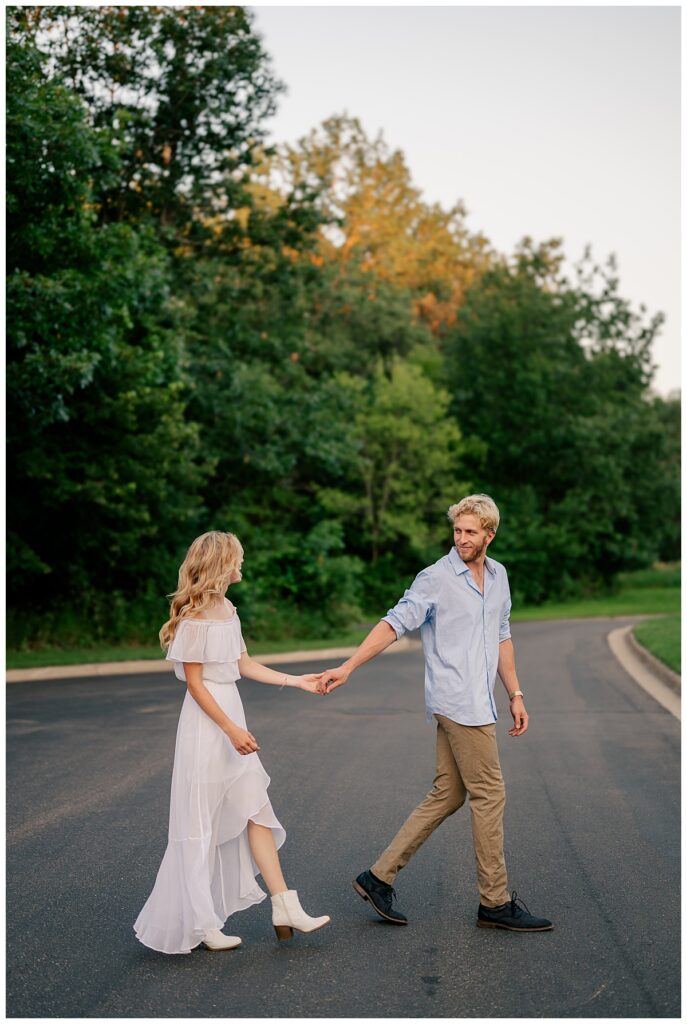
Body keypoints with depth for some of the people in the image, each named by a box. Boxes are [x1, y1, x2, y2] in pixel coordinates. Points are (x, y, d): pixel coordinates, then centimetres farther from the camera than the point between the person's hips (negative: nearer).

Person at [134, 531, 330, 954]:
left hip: (232, 715, 9)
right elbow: (194, 683, -17)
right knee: (203, 824, 1)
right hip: (207, 724, -9)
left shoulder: (227, 609, 9)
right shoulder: (196, 617, -17)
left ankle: (286, 908, 14)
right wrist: (231, 729, -19)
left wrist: (295, 681, 16)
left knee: (256, 811, 9)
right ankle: (201, 924, 13)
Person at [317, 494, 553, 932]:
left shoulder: (498, 576, 14)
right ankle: (496, 902, 8)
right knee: (489, 796, -3)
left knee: (446, 795, 10)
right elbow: (395, 623, -16)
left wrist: (516, 695, 19)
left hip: (477, 701, 8)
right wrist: (347, 667, -24)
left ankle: (380, 877, 16)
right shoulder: (437, 578, -9)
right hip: (458, 703, -8)